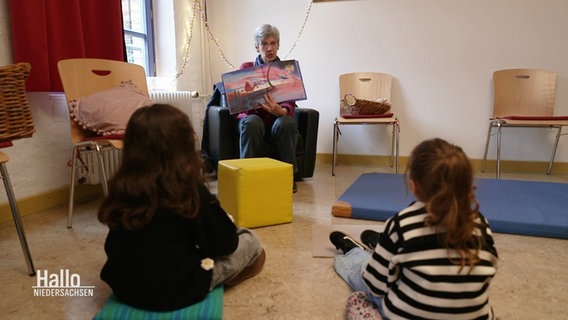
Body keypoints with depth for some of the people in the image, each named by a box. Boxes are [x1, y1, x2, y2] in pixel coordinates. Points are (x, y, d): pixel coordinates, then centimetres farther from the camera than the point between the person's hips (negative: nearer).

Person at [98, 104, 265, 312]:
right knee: (249, 241, 11)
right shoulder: (191, 191, -21)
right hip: (176, 290, -6)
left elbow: (115, 246, 10)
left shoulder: (120, 188, -6)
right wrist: (223, 222, 13)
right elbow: (225, 243, -10)